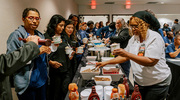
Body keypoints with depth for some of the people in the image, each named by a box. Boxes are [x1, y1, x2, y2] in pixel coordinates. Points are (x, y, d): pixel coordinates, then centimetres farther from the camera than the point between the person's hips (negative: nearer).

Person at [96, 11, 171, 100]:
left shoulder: (155, 38, -18)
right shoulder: (133, 38, 3)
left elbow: (151, 62, -28)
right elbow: (125, 57, 8)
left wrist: (128, 54, -33)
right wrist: (106, 62, 0)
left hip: (157, 83, -6)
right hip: (139, 82, 6)